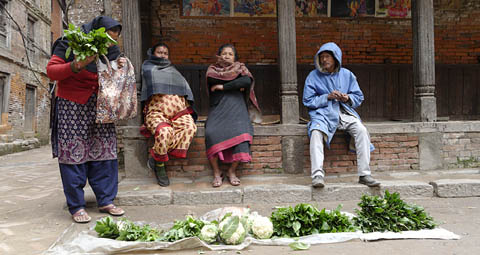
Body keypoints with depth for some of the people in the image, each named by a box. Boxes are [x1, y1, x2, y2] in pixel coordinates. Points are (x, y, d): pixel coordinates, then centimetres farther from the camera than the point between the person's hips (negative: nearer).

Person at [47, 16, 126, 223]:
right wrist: (77, 65, -24)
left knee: (104, 152, 0)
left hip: (99, 107, 5)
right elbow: (51, 71, -9)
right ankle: (76, 206, 2)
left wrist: (118, 68, -3)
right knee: (74, 153, -6)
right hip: (72, 106, -5)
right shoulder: (70, 44, -6)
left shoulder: (110, 51, 9)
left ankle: (106, 201, 9)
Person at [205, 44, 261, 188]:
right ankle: (216, 173, -16)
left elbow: (247, 81, -4)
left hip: (236, 108, 0)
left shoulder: (240, 68, 18)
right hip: (218, 109, 0)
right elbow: (213, 78, -1)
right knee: (211, 133, -29)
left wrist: (223, 86, -4)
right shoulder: (212, 69, 21)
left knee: (241, 133, -29)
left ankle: (232, 171, -12)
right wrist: (235, 85, 0)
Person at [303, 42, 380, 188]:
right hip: (323, 113, -2)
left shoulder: (347, 74, 11)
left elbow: (359, 97, 15)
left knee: (361, 130, -25)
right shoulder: (313, 76, 4)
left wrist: (348, 98, -8)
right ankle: (317, 175, -38)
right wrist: (327, 97, -12)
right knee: (316, 132, -34)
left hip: (345, 113, 2)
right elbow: (308, 101, 0)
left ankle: (364, 174, -20)